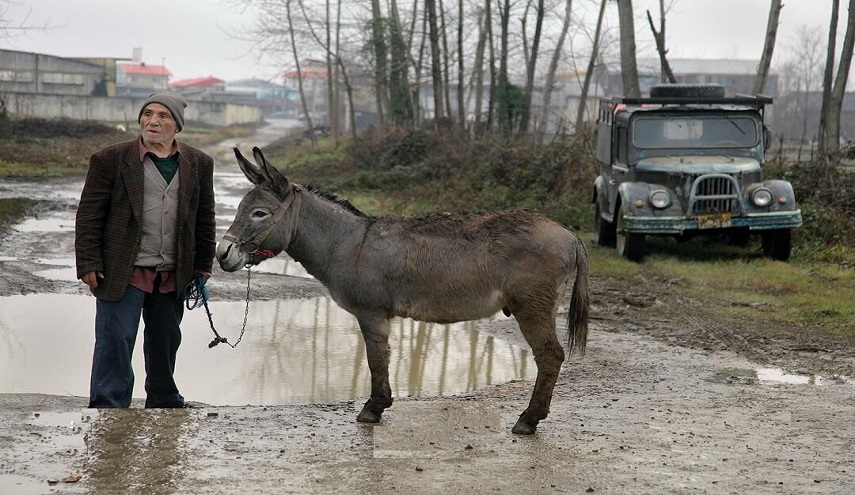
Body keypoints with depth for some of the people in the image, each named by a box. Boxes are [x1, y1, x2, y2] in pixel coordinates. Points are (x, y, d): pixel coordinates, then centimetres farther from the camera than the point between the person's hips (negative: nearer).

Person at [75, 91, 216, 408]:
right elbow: (89, 215, -4)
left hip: (173, 274, 4)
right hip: (123, 272, -4)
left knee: (166, 342, 16)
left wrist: (203, 268, 11)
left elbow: (205, 219, 13)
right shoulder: (111, 159, -3)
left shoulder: (199, 164, 7)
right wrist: (90, 264, -9)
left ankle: (165, 403, 33)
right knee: (115, 341, -6)